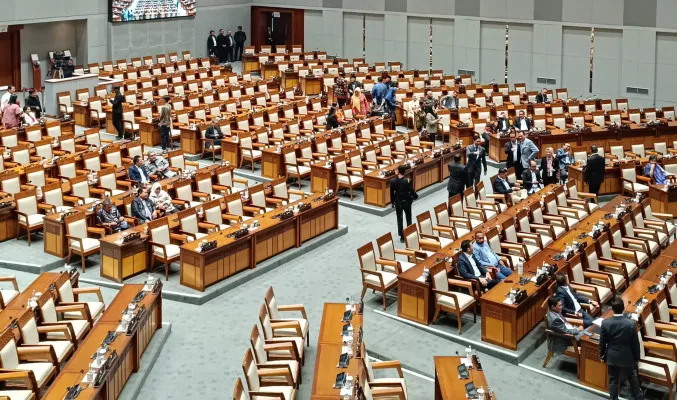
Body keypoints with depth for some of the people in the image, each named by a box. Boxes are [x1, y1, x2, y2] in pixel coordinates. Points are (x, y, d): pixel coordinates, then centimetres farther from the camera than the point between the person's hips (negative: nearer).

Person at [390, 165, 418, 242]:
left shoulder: (393, 181, -12)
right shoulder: (407, 181, -18)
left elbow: (392, 193, -4)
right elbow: (411, 191, -12)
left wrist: (393, 202, 11)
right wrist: (415, 196, 10)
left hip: (398, 202, 1)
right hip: (407, 202, -1)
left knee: (399, 220, 11)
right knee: (408, 219, 15)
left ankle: (402, 237, 13)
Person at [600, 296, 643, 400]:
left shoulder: (605, 323, -18)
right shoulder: (631, 323, -22)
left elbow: (602, 342, -7)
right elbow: (635, 343, -11)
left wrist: (602, 356, 9)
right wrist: (637, 357, 5)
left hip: (612, 357, 1)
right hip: (628, 357, -1)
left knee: (613, 381, 16)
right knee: (633, 380, 21)